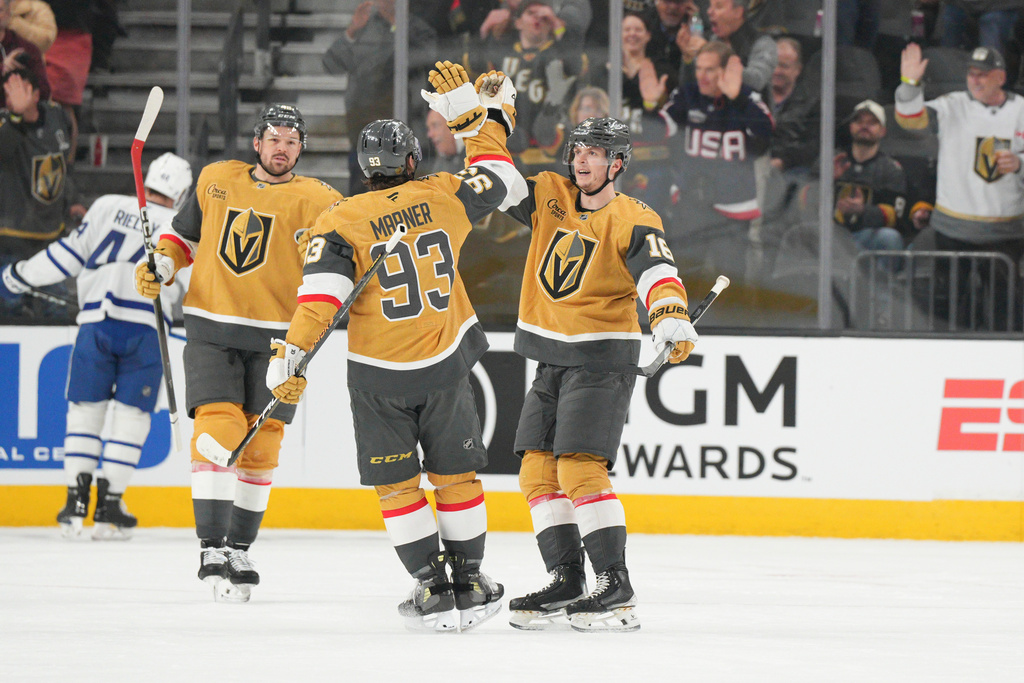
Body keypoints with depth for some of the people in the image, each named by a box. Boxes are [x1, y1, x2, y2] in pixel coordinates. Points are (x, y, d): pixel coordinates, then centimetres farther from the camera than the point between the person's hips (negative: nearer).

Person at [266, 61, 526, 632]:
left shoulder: (343, 222, -10)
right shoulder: (444, 198, -3)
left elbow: (321, 297, -19)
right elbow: (500, 180, 15)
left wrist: (290, 359, -18)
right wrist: (470, 110, 21)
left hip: (379, 376, -2)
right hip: (445, 364, 2)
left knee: (396, 483, 8)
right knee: (456, 474, 15)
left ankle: (435, 589, 4)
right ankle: (470, 582, 18)